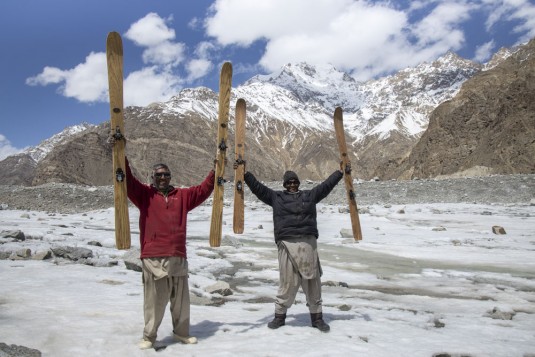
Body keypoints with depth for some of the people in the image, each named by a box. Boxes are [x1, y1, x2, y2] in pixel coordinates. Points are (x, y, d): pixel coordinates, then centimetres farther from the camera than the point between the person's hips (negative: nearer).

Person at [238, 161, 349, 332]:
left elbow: (326, 185, 19)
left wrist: (341, 172, 17)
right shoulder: (276, 197, 12)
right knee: (287, 282, -1)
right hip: (287, 244, -2)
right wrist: (245, 174, 1)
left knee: (312, 282, 7)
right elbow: (258, 187, 8)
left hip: (308, 243, 2)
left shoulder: (310, 195, 17)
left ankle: (317, 317, 19)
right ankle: (280, 315, 17)